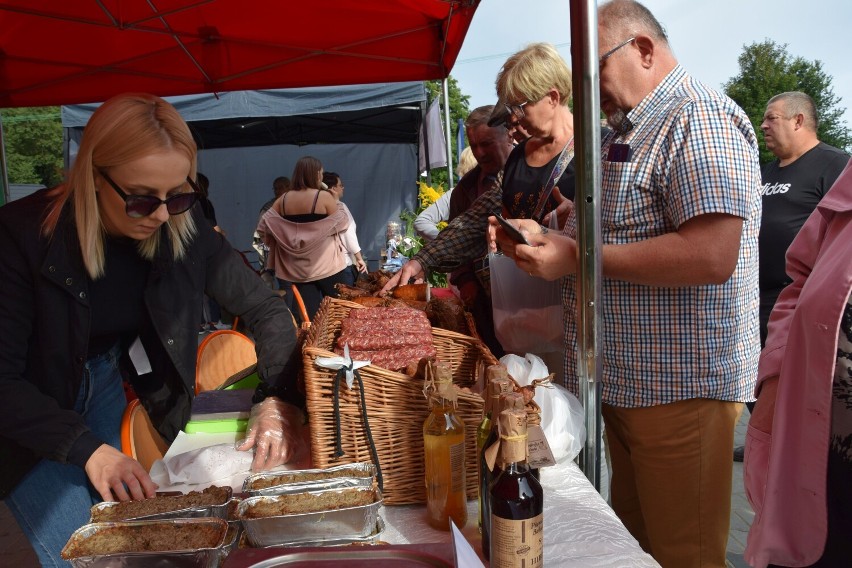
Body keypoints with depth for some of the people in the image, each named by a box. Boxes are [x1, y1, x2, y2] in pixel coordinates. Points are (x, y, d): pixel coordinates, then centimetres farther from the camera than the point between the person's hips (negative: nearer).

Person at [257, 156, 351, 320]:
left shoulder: (283, 200, 3)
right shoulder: (324, 197, -11)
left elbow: (263, 227, 3)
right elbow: (342, 225, -3)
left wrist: (279, 240, 17)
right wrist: (336, 203, 11)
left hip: (298, 268, 4)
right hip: (326, 265, -4)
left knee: (309, 314, 8)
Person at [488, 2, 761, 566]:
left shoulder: (699, 117, -15)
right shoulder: (629, 133, 17)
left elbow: (712, 255, -27)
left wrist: (576, 256, -22)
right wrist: (542, 238, 6)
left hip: (681, 387, -9)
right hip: (627, 381, 9)